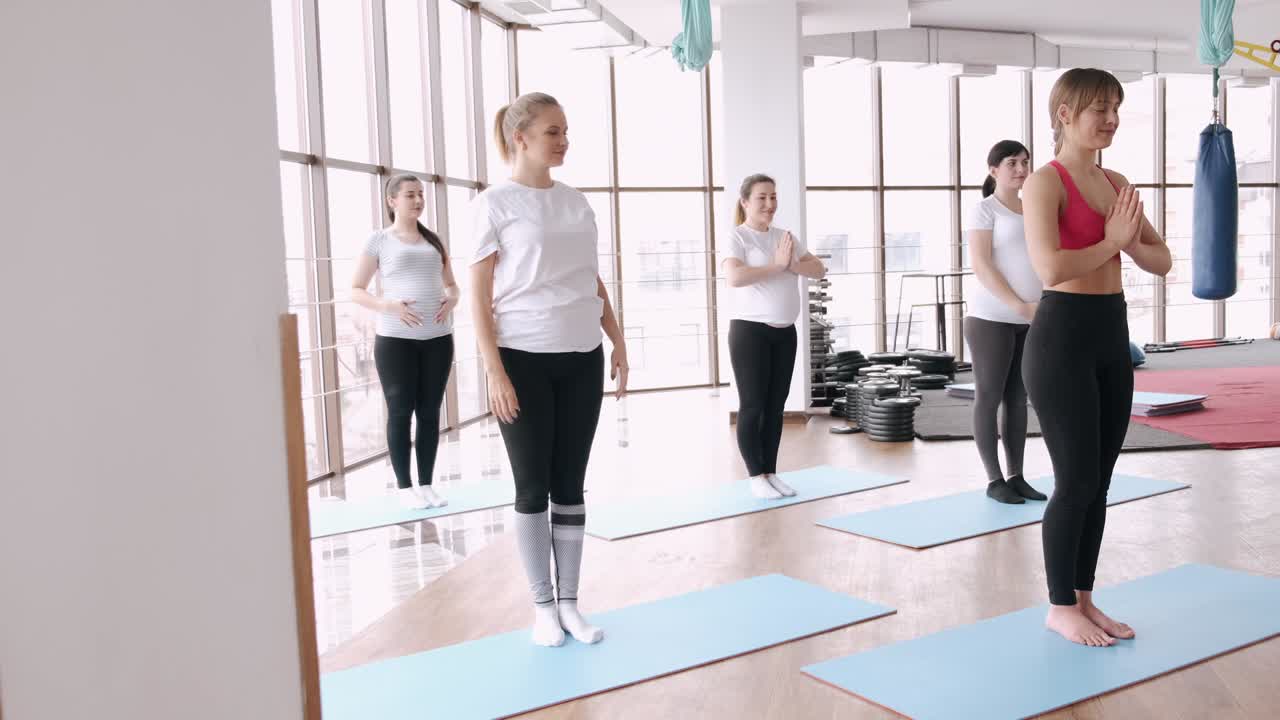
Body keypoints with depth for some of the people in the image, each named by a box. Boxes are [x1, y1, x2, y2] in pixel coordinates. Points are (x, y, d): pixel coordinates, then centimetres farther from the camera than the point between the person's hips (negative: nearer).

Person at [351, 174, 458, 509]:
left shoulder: (434, 240, 14)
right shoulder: (379, 240, 2)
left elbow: (451, 284, 22)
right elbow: (355, 290, 1)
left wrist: (451, 300, -1)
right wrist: (387, 306, -15)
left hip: (438, 338, 4)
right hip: (396, 340, -4)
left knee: (430, 412, 6)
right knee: (400, 412, 0)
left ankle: (427, 484, 15)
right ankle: (405, 486, 10)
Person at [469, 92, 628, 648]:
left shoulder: (576, 202, 11)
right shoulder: (495, 205, -5)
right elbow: (480, 297, -8)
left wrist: (618, 344, 11)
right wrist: (495, 372, -14)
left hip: (581, 358, 5)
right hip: (524, 361, -4)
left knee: (571, 483, 8)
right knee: (533, 486, 4)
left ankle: (569, 602, 19)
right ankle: (543, 606, 17)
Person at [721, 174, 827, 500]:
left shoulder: (785, 237, 12)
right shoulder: (737, 238, -8)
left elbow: (819, 270, 7)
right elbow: (734, 277, -26)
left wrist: (792, 264, -11)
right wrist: (775, 265, -19)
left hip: (785, 332, 6)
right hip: (749, 331, -6)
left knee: (776, 406, 10)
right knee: (753, 406, -1)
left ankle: (771, 473, 18)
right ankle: (756, 477, 7)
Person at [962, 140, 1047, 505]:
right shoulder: (984, 209, -4)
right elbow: (981, 265, -14)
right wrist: (1018, 305, -21)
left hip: (1030, 320, 7)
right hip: (992, 318, -6)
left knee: (1018, 399, 9)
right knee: (989, 399, 0)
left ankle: (1017, 477, 15)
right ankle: (994, 480, 6)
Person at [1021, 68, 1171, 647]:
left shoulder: (1116, 183, 13)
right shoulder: (1045, 183, -11)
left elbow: (1162, 260, 13)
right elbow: (1050, 267, -25)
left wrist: (1130, 242, -8)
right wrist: (1110, 241, -12)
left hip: (1113, 334, 8)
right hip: (1063, 336, -8)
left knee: (1099, 480, 12)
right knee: (1076, 481, -1)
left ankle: (1084, 598, 25)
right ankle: (1060, 607, 14)